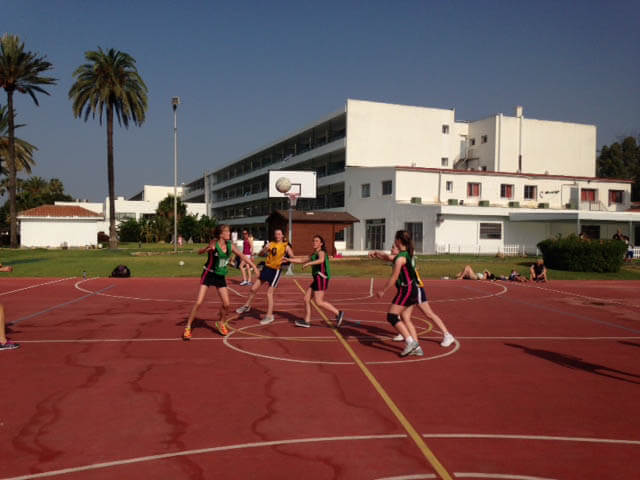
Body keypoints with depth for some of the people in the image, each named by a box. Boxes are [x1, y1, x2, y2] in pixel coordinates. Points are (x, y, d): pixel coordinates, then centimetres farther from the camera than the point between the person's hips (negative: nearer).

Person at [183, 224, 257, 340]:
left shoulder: (230, 245, -3)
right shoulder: (214, 243, -19)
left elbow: (243, 256, 6)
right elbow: (199, 252, -32)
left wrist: (254, 266, 3)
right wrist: (208, 248, -53)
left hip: (221, 277, 5)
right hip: (208, 275, -5)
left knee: (226, 304, 2)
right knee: (198, 303, -9)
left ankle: (220, 323, 29)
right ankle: (188, 327, 5)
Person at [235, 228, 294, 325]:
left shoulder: (286, 246, -4)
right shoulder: (270, 244, 5)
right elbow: (260, 255, 2)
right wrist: (265, 250, -18)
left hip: (276, 270, -5)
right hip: (266, 268, 5)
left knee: (269, 293, -8)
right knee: (253, 288, 8)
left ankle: (269, 316, 3)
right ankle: (247, 306, 30)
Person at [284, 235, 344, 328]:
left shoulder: (321, 252, -7)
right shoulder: (313, 254, 20)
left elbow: (321, 260, -30)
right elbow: (302, 260, 28)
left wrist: (308, 264, -32)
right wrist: (289, 260, 25)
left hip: (321, 278, -9)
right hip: (317, 279, 9)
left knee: (319, 302, -12)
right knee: (306, 298, 8)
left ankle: (338, 313, -5)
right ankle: (306, 321, 13)